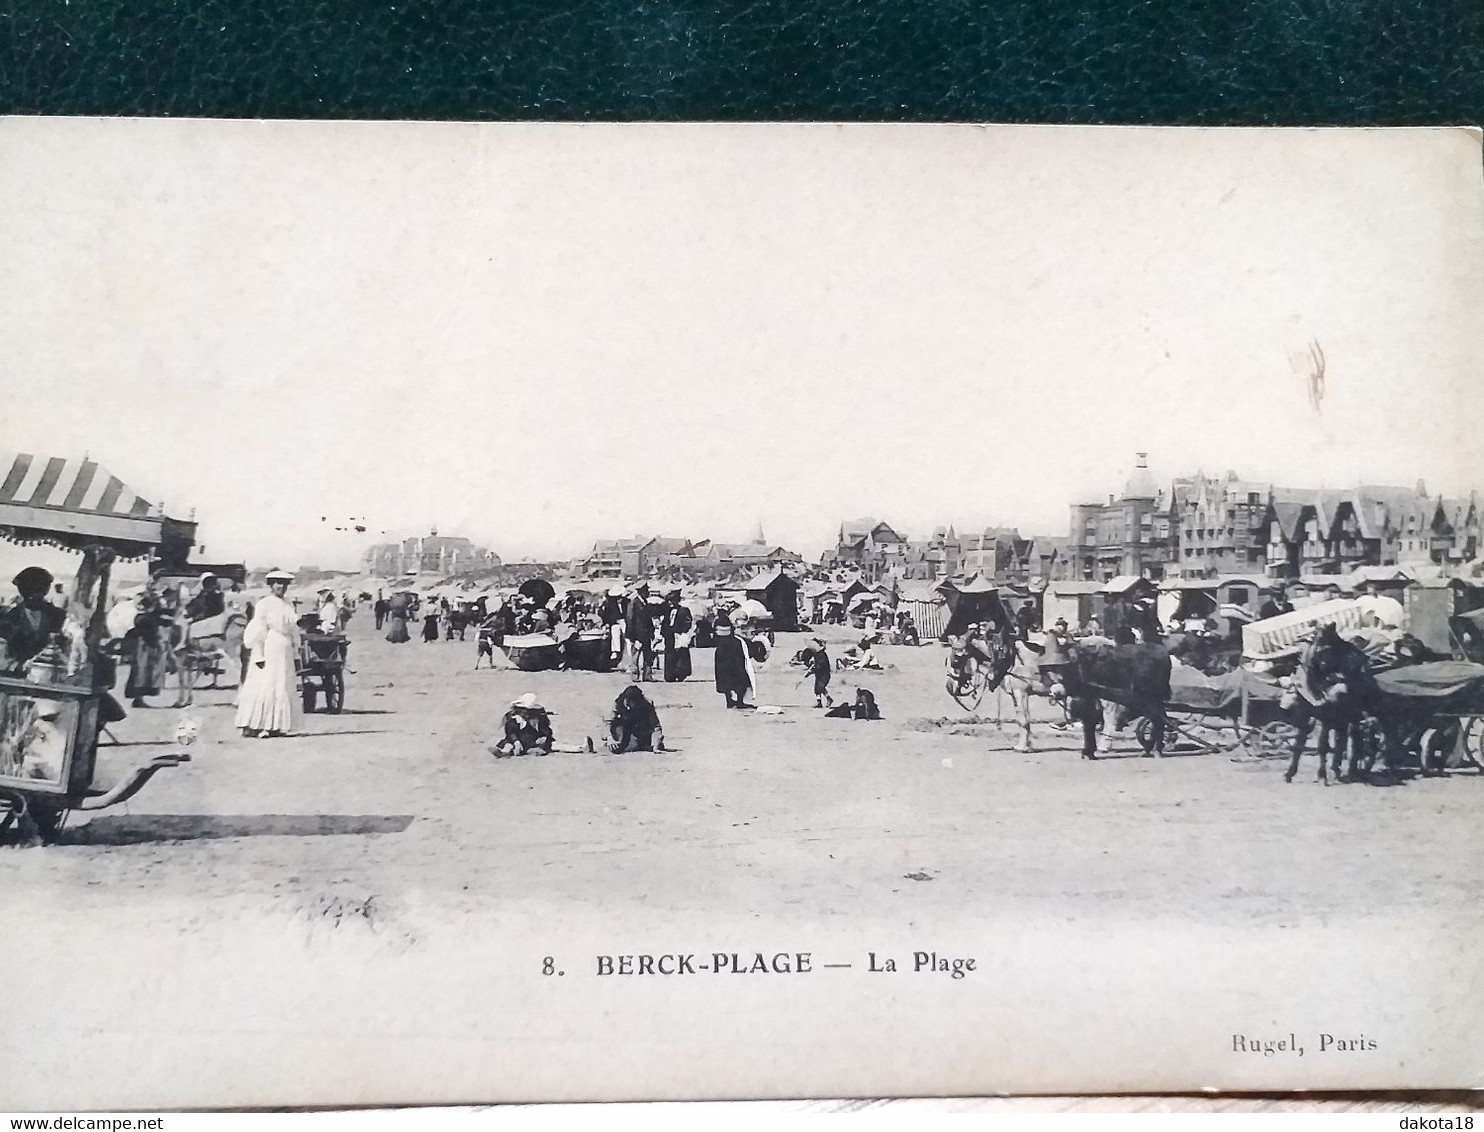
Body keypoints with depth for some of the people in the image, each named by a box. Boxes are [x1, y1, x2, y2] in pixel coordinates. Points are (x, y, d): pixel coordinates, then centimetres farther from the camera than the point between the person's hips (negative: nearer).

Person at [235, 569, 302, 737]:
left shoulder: (288, 605, 14)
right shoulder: (264, 604, -5)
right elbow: (257, 632, -9)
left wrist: (295, 653, 14)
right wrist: (259, 655, -15)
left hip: (286, 653, 7)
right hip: (269, 652, -7)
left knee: (283, 688, 5)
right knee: (264, 687, -10)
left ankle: (274, 726, 8)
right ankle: (251, 725, -8)